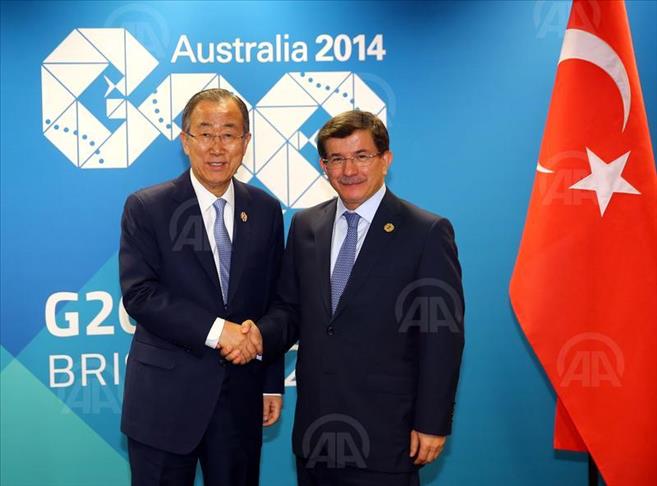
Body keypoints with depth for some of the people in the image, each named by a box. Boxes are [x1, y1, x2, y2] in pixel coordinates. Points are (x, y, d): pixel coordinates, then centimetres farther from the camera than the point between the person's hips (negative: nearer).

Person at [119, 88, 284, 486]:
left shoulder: (266, 210, 4)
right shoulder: (146, 208, -5)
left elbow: (273, 300, 8)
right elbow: (139, 294, -13)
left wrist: (274, 383, 8)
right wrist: (215, 329, -21)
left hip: (241, 393, 3)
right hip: (166, 397, -2)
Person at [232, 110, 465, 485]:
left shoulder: (427, 232, -8)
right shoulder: (305, 225, 7)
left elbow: (442, 336, -8)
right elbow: (291, 308, 12)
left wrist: (433, 424, -9)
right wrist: (262, 335, -9)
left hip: (384, 432, -4)